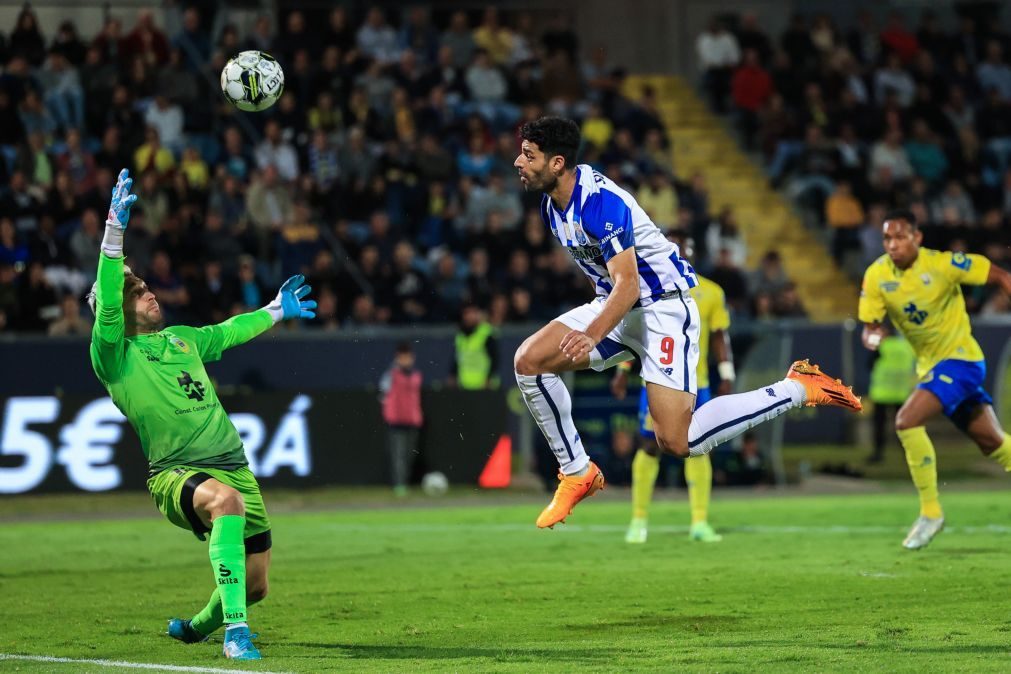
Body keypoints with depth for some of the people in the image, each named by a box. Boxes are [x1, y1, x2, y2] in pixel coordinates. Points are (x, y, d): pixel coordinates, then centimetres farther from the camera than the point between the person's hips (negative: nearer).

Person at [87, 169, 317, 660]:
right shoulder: (115, 356, -4)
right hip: (176, 474, -7)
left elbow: (229, 332, 37)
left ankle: (198, 626, 41)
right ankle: (235, 631, -39)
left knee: (255, 584, 6)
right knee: (226, 498, -40)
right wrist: (114, 229, -28)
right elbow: (106, 301, -21)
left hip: (233, 465, 7)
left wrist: (275, 311, 48)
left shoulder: (182, 339, 17)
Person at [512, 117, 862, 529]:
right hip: (615, 304, 9)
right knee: (528, 361, -8)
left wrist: (591, 336, -42)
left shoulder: (600, 202, -25)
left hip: (664, 304, -9)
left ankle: (797, 389, -4)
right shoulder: (550, 205, 3)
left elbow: (628, 286, -30)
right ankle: (577, 474, 4)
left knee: (677, 442, -17)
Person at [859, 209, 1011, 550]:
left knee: (907, 421, -23)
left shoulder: (943, 264, -19)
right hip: (929, 365, 6)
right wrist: (872, 337, -25)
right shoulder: (876, 276, -6)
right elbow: (870, 327, -2)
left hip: (960, 357, -6)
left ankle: (931, 512, -11)